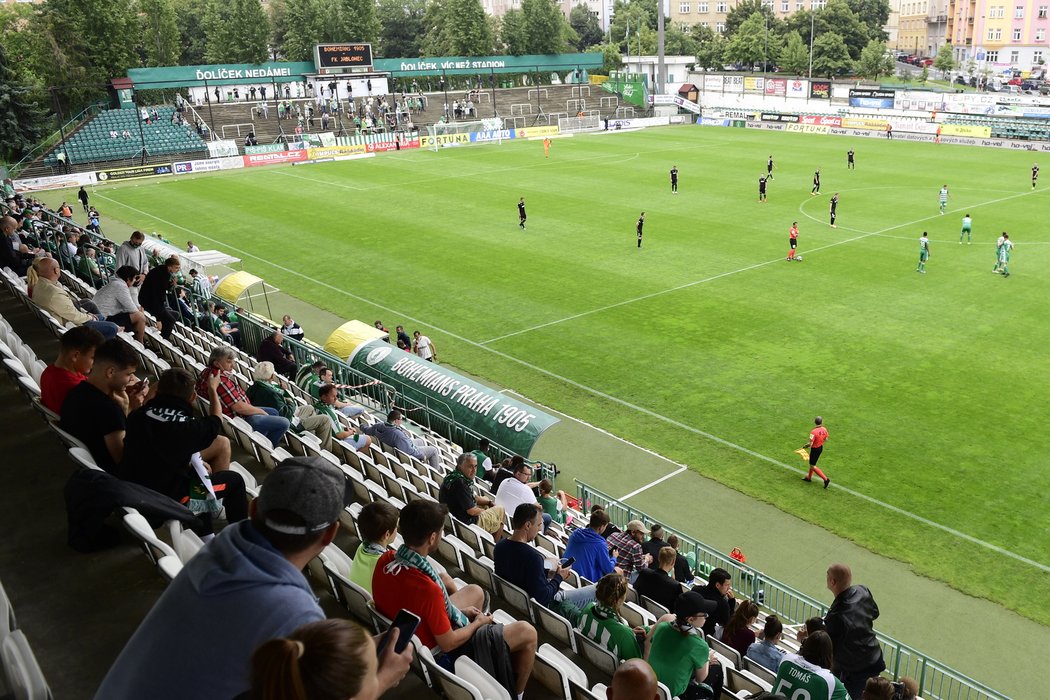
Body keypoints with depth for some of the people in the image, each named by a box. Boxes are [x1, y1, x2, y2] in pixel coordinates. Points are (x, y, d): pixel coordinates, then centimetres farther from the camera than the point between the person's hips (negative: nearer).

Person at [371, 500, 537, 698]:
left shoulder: (385, 560, -15)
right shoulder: (427, 588, -39)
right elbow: (447, 643, -25)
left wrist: (459, 611, 7)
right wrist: (478, 623, -6)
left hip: (413, 631, 8)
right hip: (440, 650, -8)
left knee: (475, 591, 27)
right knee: (527, 632, 4)